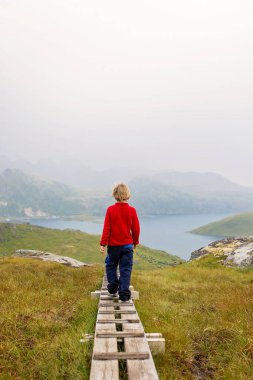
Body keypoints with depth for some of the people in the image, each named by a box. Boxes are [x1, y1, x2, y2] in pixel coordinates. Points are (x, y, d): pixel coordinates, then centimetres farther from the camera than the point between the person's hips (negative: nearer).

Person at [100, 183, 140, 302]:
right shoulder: (132, 210, -6)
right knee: (126, 269, 5)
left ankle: (113, 288, 22)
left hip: (113, 244, 0)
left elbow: (106, 228, -9)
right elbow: (136, 229, 0)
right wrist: (135, 242, 15)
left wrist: (103, 244, -3)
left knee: (111, 266, 20)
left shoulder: (110, 209, -9)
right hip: (127, 245, 1)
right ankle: (124, 294, 3)